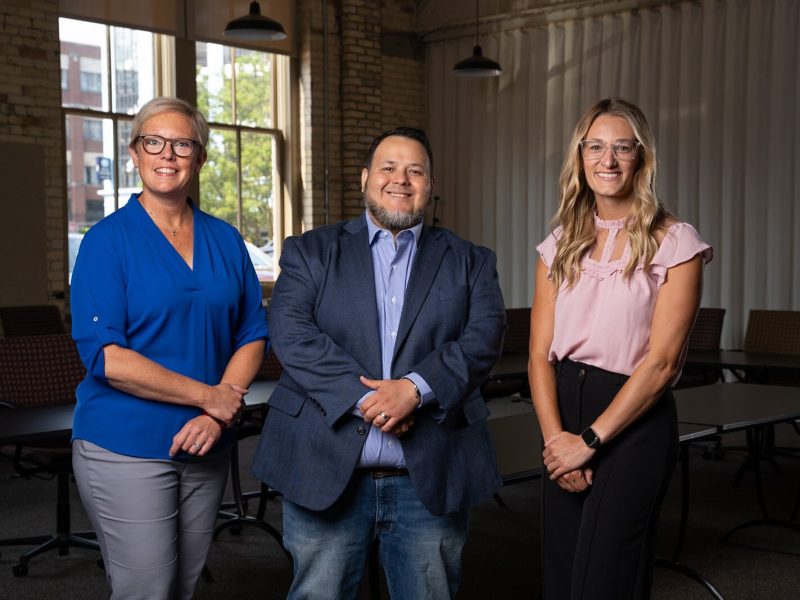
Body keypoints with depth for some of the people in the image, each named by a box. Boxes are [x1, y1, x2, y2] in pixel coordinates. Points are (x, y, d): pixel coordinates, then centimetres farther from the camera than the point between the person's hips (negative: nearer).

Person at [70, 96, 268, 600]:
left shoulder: (226, 241, 7)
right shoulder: (109, 239, -7)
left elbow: (252, 337, 6)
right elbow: (105, 356, -16)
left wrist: (217, 415, -10)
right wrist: (208, 396, -15)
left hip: (207, 447, 5)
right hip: (126, 449, -5)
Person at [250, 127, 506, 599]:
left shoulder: (470, 262, 11)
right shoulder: (310, 251, 8)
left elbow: (483, 338, -3)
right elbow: (291, 333, -6)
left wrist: (416, 388, -20)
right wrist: (363, 398, -18)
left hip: (431, 482, 1)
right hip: (325, 475, -1)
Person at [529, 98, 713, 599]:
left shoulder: (675, 243, -6)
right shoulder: (561, 246, 8)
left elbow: (662, 361, -12)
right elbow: (541, 353, 4)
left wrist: (590, 440, -13)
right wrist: (555, 435, -11)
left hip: (634, 421, -5)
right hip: (564, 412, 5)